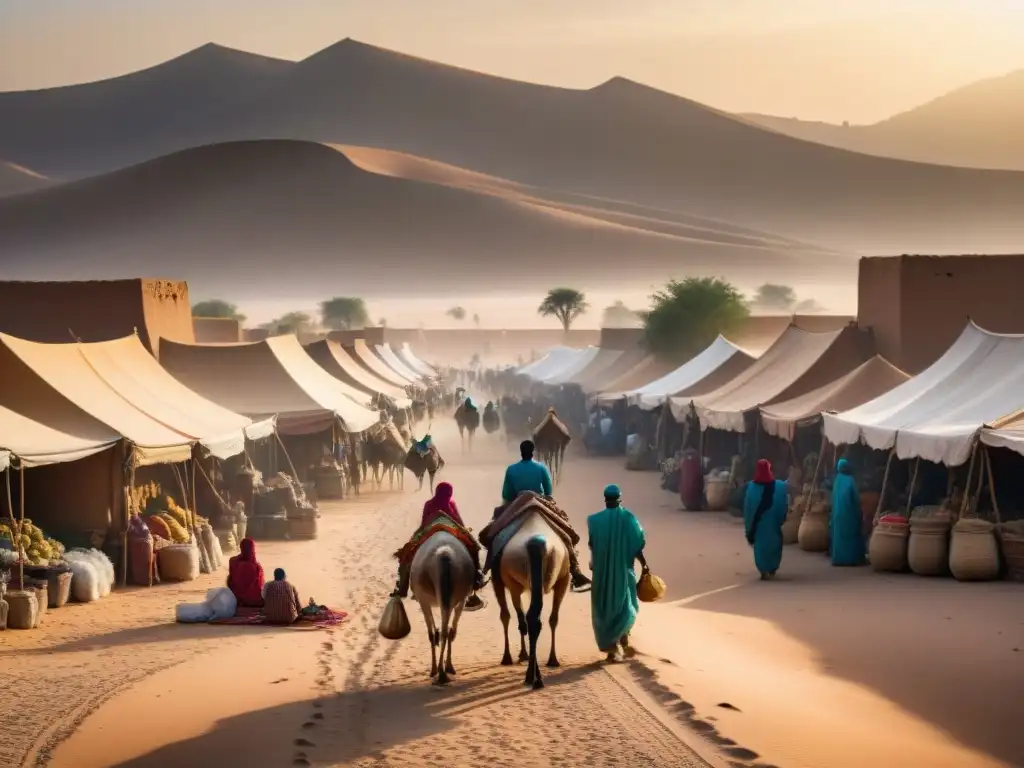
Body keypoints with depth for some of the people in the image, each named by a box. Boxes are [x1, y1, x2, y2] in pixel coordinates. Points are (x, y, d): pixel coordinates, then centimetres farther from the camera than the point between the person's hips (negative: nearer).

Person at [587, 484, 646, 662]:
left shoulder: (596, 520, -6)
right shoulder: (628, 518, -8)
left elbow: (592, 545, 1)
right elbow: (637, 546, -6)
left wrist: (593, 562, 20)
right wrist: (644, 564, 7)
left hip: (602, 570, 1)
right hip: (623, 569, 0)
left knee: (605, 606, 9)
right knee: (625, 604, 19)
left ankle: (612, 647, 5)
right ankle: (623, 635, 2)